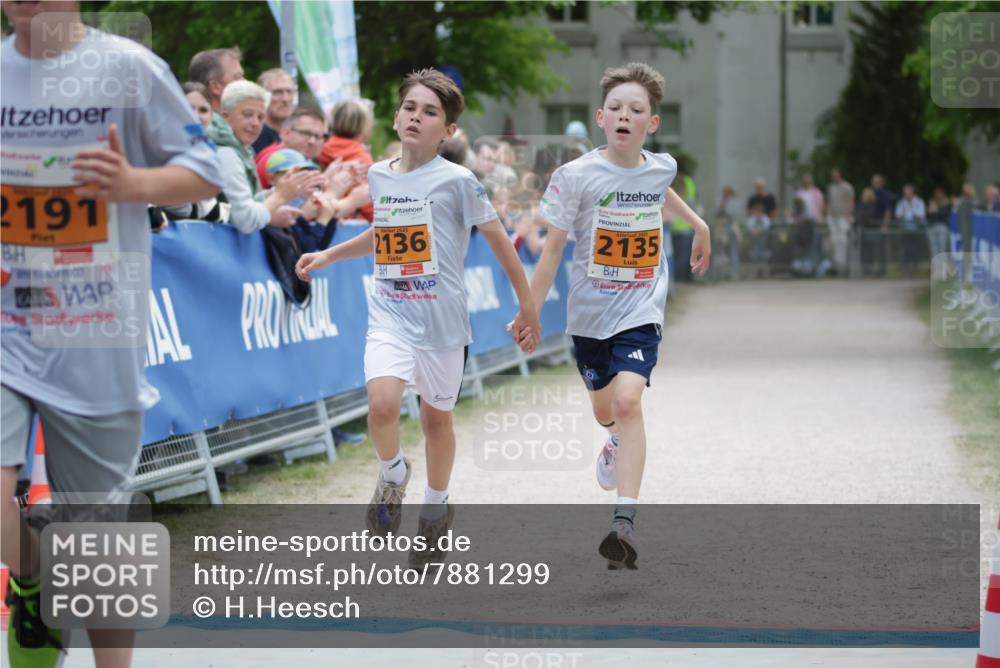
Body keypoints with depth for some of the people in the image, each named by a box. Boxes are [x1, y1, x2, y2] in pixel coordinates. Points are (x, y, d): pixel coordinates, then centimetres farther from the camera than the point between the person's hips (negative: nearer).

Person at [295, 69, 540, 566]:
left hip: (442, 319, -2)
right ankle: (392, 478, 9)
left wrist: (527, 308, 0)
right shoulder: (378, 176, 6)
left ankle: (436, 508, 35)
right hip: (390, 315, 2)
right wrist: (328, 256, 23)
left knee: (436, 417, 12)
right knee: (382, 403, -21)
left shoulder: (456, 181, -9)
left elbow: (499, 241, -2)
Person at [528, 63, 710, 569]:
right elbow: (553, 247, -6)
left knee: (627, 401, -20)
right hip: (589, 312, 1)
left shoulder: (661, 167, -3)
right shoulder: (576, 176, -12)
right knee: (604, 410, 17)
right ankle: (620, 442, 57)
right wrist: (531, 312, -7)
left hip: (640, 310, -1)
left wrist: (697, 224, 35)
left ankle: (624, 522, -25)